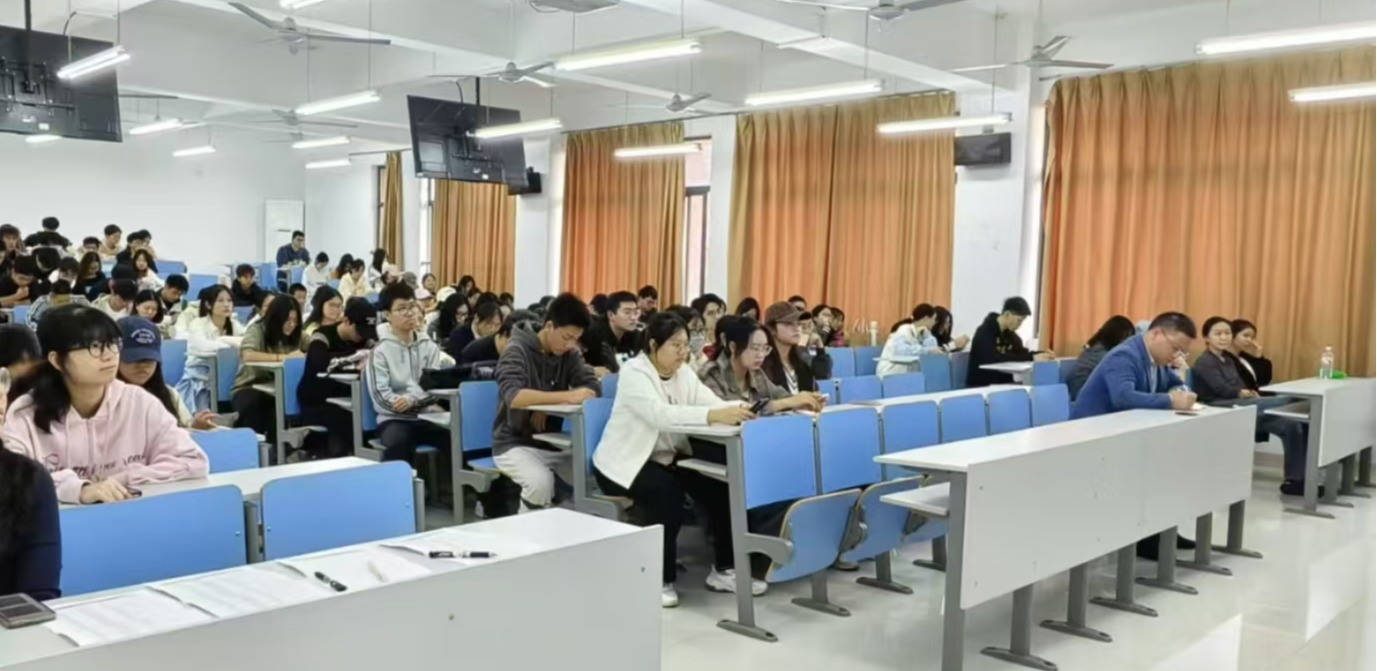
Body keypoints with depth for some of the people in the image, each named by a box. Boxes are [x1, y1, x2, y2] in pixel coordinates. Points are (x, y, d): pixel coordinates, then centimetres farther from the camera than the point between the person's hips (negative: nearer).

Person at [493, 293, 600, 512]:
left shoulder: (569, 353, 4)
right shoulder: (518, 351, -12)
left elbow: (593, 387, -6)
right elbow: (513, 396, -29)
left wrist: (547, 405, -20)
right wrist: (565, 397, -37)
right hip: (517, 443, -5)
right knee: (540, 482, -33)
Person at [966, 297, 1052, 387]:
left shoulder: (1010, 333, 10)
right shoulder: (985, 333, -16)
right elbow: (995, 359, -28)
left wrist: (1042, 355, -13)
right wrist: (1032, 358, -29)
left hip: (1003, 382, 8)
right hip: (981, 385, -8)